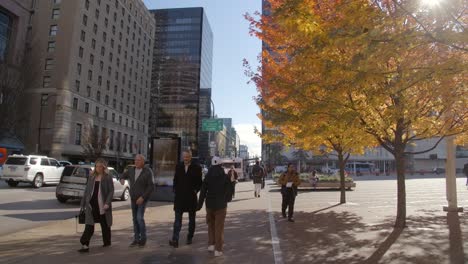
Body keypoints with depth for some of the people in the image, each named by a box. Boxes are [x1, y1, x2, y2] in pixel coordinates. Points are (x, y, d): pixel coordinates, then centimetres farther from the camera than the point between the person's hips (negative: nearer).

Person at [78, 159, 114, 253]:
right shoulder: (92, 177, 9)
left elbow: (111, 191, -8)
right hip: (91, 204, 3)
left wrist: (107, 203, -18)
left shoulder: (108, 177, -4)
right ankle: (85, 245, -3)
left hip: (102, 205, -3)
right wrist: (83, 202, 11)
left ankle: (107, 242, 27)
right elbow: (87, 190, 13)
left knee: (105, 224, 11)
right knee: (89, 225, -3)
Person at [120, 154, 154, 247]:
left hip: (142, 198, -6)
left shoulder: (148, 171, -16)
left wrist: (142, 197, -25)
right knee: (135, 219, 9)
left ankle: (143, 238, 4)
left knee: (140, 218, -13)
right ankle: (136, 239, 19)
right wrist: (122, 179, -11)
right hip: (133, 198, 6)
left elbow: (151, 186, -19)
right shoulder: (131, 169, 0)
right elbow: (123, 175, 15)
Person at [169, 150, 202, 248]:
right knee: (177, 219, -4)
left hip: (191, 197, -1)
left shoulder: (196, 168, -4)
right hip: (179, 197, 2)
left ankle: (190, 237, 27)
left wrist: (195, 191, -12)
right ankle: (175, 240, -7)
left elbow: (199, 182, 0)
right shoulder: (178, 166, 6)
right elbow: (175, 180, 13)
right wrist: (175, 190, 2)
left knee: (191, 219, 12)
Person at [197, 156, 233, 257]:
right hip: (221, 205, -2)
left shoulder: (207, 176, -1)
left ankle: (211, 244, 18)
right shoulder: (225, 177, -5)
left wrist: (200, 204, 0)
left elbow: (203, 191, -4)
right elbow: (230, 190, 1)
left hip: (209, 204, 2)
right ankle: (218, 249, 3)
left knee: (211, 225, 20)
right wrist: (227, 199, 21)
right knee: (219, 227, 2)